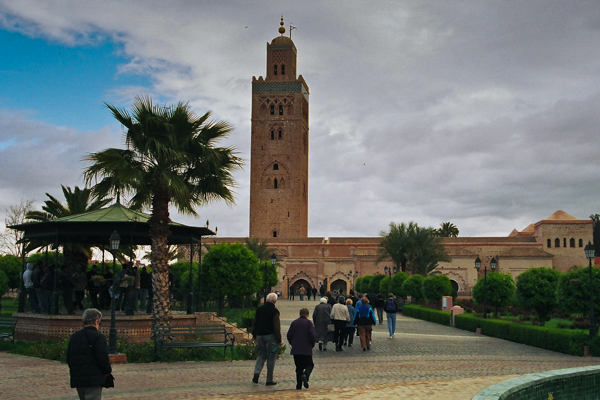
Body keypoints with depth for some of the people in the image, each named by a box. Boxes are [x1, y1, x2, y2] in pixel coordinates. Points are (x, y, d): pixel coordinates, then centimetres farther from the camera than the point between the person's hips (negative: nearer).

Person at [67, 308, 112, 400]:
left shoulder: (74, 337, 11)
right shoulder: (98, 337, -12)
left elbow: (68, 358, 13)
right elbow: (103, 358, -16)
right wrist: (108, 370, 1)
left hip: (77, 379, 7)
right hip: (93, 380, -7)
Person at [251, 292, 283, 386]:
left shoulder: (259, 309, 6)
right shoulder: (274, 311, -11)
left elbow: (254, 322, 11)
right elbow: (276, 326, -13)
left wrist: (254, 335, 20)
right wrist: (279, 339, -8)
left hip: (260, 335, 5)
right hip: (270, 336, -5)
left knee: (262, 355, 17)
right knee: (271, 358, 4)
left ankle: (257, 372, -6)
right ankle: (269, 380, 6)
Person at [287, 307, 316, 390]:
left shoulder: (294, 323, 8)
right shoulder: (308, 323, -4)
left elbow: (289, 335, 7)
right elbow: (313, 336, -11)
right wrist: (312, 344, 5)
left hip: (295, 349, 4)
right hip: (306, 349, -4)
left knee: (299, 367, 10)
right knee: (309, 364, 7)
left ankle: (299, 385, 5)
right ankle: (305, 375, -22)